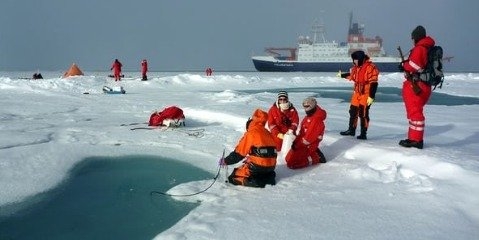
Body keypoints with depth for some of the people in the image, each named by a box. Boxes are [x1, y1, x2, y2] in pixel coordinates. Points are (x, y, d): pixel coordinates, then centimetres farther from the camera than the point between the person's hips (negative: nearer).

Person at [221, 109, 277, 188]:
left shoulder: (251, 133, -9)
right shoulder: (267, 133, 11)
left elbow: (239, 153, -8)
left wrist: (225, 161, 6)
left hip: (258, 167, -7)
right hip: (270, 166, 7)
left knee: (234, 177, 5)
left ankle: (252, 181, -14)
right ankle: (268, 177, 8)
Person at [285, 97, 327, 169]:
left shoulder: (317, 119, -21)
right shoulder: (308, 117, 11)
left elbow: (310, 136, -25)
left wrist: (299, 144, -19)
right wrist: (296, 141, 6)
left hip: (308, 146, -10)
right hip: (302, 143, 10)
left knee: (292, 163, -17)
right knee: (288, 158, 14)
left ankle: (316, 158, -2)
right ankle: (313, 153, 15)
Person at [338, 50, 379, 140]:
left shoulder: (370, 67, -19)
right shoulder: (356, 67, 8)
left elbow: (374, 83, -21)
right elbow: (351, 75, 30)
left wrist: (371, 96, -23)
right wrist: (342, 75, 39)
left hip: (366, 94, -8)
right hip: (357, 93, 8)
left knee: (363, 113, -8)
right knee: (353, 112, 14)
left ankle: (364, 133, 1)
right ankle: (351, 130, 29)